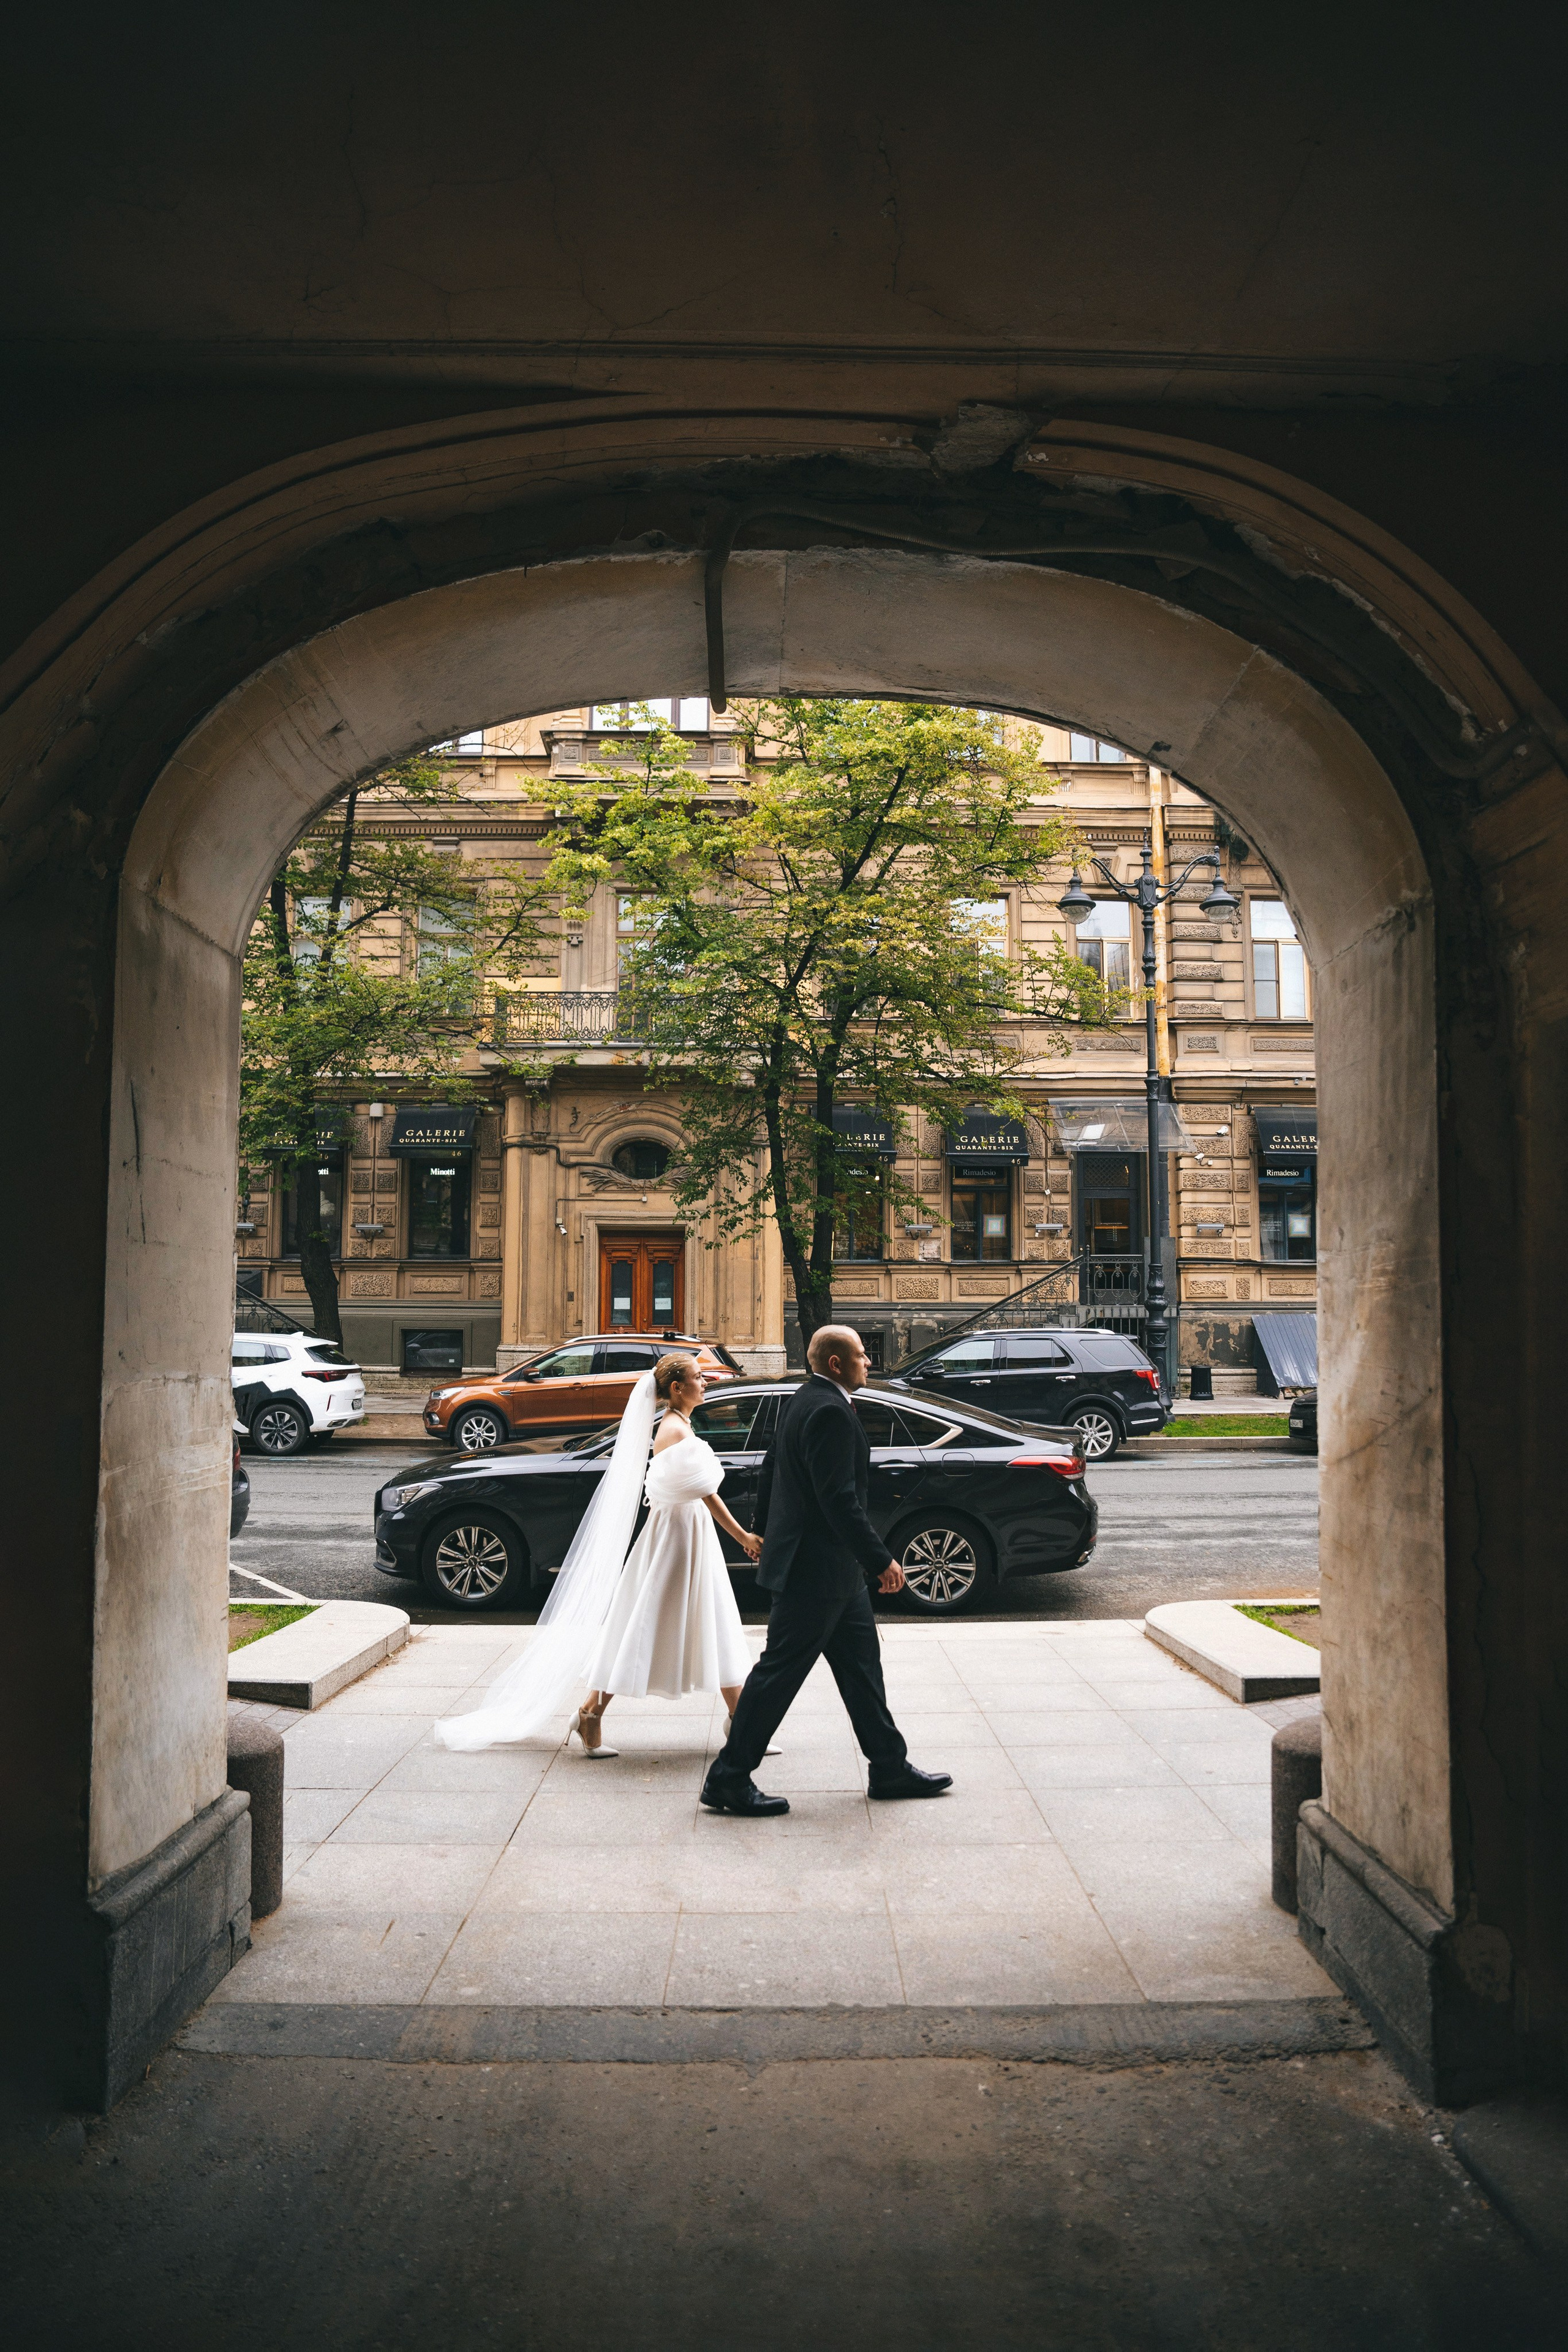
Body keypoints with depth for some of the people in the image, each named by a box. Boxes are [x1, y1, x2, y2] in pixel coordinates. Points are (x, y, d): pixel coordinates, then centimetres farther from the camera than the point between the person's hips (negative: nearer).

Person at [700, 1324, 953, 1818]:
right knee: (779, 1671, -2)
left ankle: (890, 1767, 25)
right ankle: (728, 1778, 8)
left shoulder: (807, 1402, 11)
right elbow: (839, 1499, -25)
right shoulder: (830, 1411, -21)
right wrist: (881, 1560, -21)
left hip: (832, 1571, 11)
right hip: (817, 1569, -11)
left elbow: (771, 1472, 20)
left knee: (862, 1666, 16)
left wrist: (765, 1532, 30)